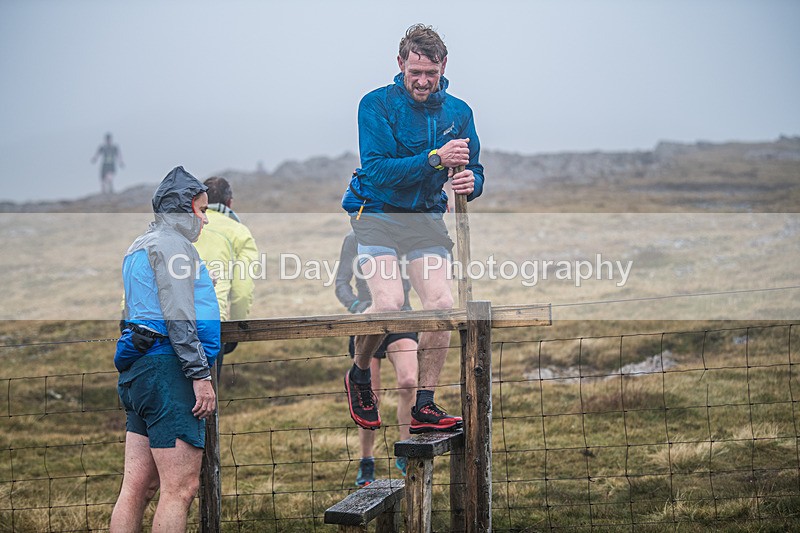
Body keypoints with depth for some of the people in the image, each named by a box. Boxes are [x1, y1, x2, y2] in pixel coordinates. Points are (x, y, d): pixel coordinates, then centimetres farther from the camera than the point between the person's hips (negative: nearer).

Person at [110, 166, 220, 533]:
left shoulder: (139, 248, 26)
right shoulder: (172, 243, -4)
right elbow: (178, 316, -15)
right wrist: (201, 374, -17)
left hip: (140, 367, 10)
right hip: (168, 367, -10)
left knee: (137, 487, 6)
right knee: (181, 488, -11)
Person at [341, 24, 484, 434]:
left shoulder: (458, 112, 3)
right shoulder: (377, 105, -11)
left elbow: (473, 173, 5)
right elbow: (377, 169, -21)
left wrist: (469, 182, -20)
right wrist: (436, 159, -28)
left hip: (427, 217, 4)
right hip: (376, 212, -4)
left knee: (441, 304, -11)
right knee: (389, 303, -21)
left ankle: (424, 407, 1)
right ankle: (359, 374, 9)